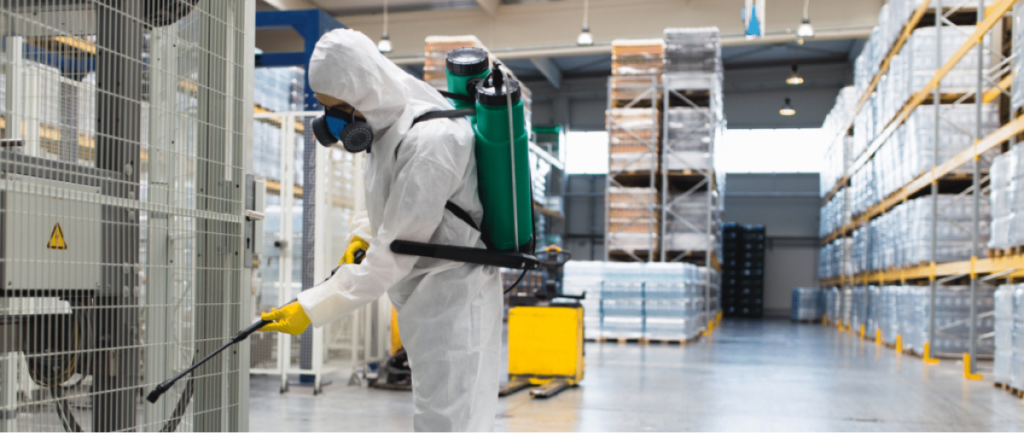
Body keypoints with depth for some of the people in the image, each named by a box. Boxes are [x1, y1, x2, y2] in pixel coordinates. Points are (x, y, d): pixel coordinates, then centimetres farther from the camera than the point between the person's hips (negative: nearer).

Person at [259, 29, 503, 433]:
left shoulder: (431, 139, -26)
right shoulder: (389, 124, 4)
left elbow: (394, 255, -25)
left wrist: (313, 308, -21)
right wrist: (366, 231, 6)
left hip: (452, 299, -10)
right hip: (427, 298, 10)